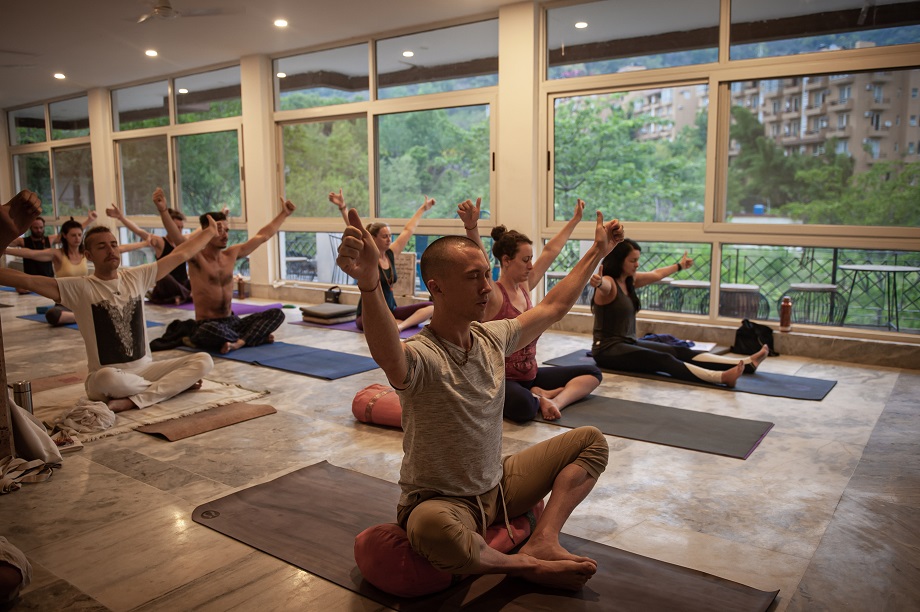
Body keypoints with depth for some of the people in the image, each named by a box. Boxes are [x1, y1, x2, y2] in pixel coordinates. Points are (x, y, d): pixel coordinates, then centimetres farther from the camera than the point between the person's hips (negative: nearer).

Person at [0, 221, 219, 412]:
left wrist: (211, 230, 15)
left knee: (203, 360, -16)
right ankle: (173, 384, -13)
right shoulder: (79, 288, -6)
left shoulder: (137, 277, 5)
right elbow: (27, 280, -16)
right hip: (106, 377, -4)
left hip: (145, 368, 4)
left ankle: (133, 401, -24)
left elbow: (181, 254, 10)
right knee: (108, 378, -41)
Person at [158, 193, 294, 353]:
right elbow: (177, 238, -29)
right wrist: (163, 210, -45)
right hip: (208, 325, -6)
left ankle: (240, 342, -26)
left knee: (277, 314, -9)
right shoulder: (197, 258, -9)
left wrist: (284, 214, 23)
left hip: (232, 322, 6)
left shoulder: (232, 254, 8)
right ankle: (253, 336, -18)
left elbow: (262, 236, 17)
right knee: (212, 330, -42)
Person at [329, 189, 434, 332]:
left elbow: (408, 229, 13)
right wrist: (342, 208, -37)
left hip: (391, 310, 6)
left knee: (431, 307, -10)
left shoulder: (391, 253, 4)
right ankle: (410, 321, -18)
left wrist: (423, 208, 23)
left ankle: (401, 325, -27)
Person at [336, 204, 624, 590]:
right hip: (441, 500, -7)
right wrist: (368, 281, -71)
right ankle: (530, 567, -13)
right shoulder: (421, 357, -26)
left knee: (591, 441, 7)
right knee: (431, 526, -42)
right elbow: (387, 355, -52)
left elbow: (553, 307, 14)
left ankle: (543, 541, -12)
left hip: (497, 486, 8)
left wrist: (598, 251, 20)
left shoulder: (492, 338, -3)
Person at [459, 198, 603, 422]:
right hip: (500, 379, -8)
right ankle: (539, 397, -8)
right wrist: (471, 227, -55)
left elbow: (551, 251, 15)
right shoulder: (492, 296, -17)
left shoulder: (525, 287, 5)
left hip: (530, 375, 8)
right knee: (523, 405, -42)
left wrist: (574, 220, 23)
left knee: (592, 373, 9)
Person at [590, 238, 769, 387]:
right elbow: (604, 285, -42)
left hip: (629, 343, 9)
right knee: (663, 360, -28)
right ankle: (722, 377, -46)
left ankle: (747, 363, -14)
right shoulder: (609, 282, -17)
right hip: (608, 349, -9)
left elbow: (656, 274, 28)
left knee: (680, 352, -6)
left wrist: (679, 266, 44)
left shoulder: (630, 280, 9)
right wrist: (598, 281, -67)